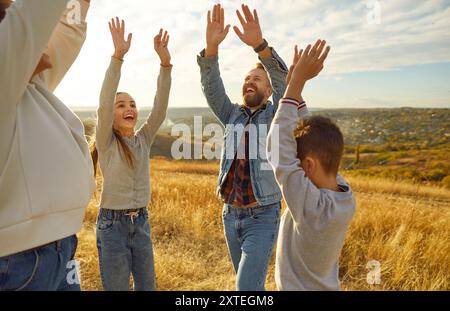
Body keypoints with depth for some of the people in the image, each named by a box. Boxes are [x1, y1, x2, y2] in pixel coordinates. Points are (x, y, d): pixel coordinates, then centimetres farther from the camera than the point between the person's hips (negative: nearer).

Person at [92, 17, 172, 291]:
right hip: (113, 223, -4)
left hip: (141, 221, 4)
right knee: (117, 287, 7)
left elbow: (160, 109, -9)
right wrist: (118, 56, -31)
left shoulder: (144, 139, 3)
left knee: (147, 286, 16)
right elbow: (103, 103, -22)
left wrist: (165, 63, -19)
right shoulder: (106, 142, -8)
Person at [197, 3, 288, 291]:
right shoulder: (232, 116, 7)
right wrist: (211, 47, -25)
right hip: (231, 215, 5)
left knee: (246, 286, -7)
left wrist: (260, 44, -38)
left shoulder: (276, 115, -3)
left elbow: (285, 83, -22)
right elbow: (212, 89, -9)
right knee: (251, 282, 21)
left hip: (262, 218, -5)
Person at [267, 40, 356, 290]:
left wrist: (297, 82, -31)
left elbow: (278, 148, -34)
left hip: (299, 286, -6)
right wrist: (295, 85, -10)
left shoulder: (313, 207, -34)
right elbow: (308, 136, -9)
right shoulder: (344, 194, -14)